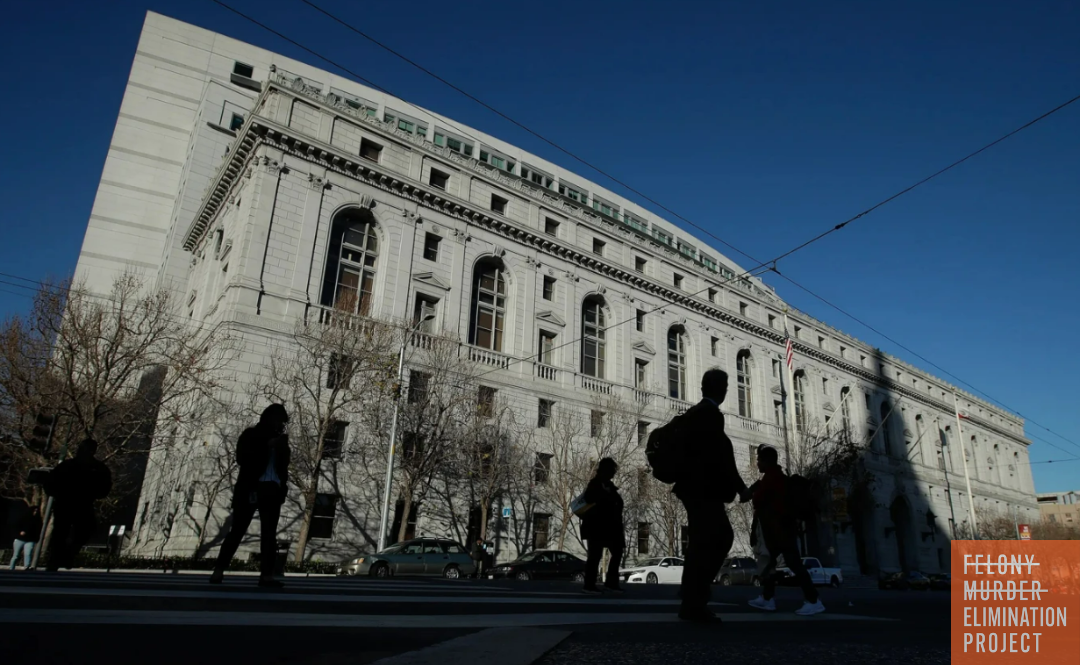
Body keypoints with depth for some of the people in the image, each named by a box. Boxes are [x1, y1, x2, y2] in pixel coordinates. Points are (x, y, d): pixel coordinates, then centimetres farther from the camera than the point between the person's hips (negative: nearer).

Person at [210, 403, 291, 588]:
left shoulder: (279, 439, 17)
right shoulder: (251, 435, 5)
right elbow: (242, 459, -10)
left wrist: (281, 448, 0)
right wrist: (266, 446, -13)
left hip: (272, 490, 4)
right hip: (250, 488, -4)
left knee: (269, 533, -3)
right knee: (237, 530, -5)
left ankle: (266, 575, -6)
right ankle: (218, 571, 0)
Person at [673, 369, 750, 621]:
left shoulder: (692, 413, 14)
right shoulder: (711, 414, -14)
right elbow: (720, 456, -18)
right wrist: (740, 487, -10)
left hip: (694, 487, 9)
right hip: (704, 490, -9)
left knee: (723, 536, 17)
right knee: (703, 544, -3)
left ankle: (696, 588, 18)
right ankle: (693, 605, 4)